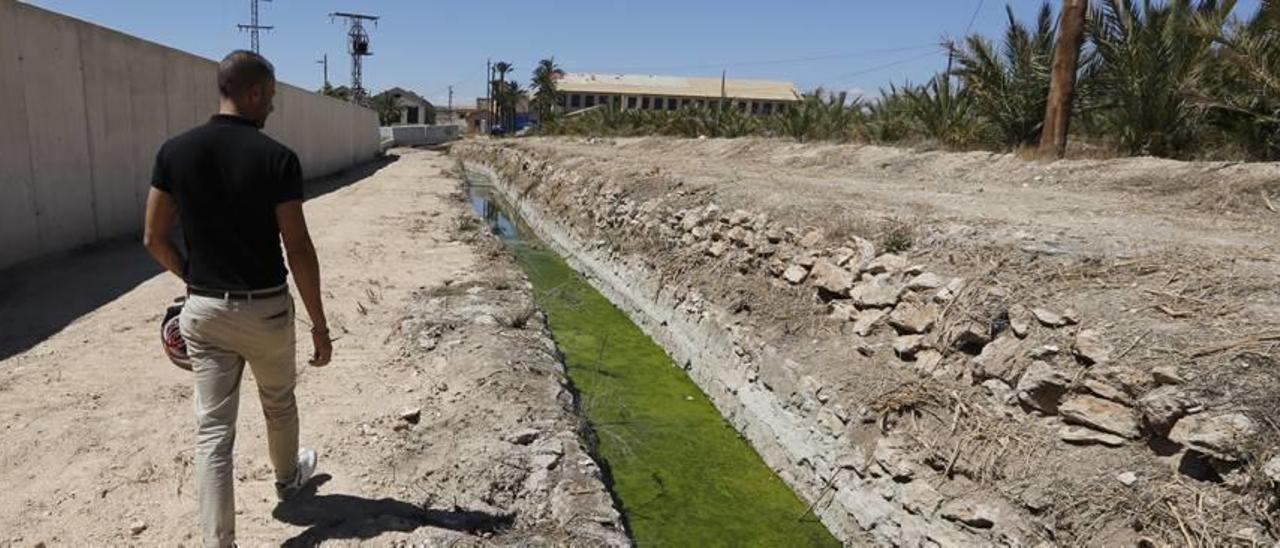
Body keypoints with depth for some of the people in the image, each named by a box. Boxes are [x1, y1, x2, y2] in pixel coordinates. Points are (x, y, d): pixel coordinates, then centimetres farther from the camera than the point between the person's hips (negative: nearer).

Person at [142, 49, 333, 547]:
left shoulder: (175, 151, -2)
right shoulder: (276, 158, -15)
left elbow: (153, 238, 3)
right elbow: (299, 250, -15)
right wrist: (319, 324, -7)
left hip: (203, 310, 3)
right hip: (265, 308, -3)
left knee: (212, 428, 5)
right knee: (278, 404, 23)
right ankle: (287, 478, 49)